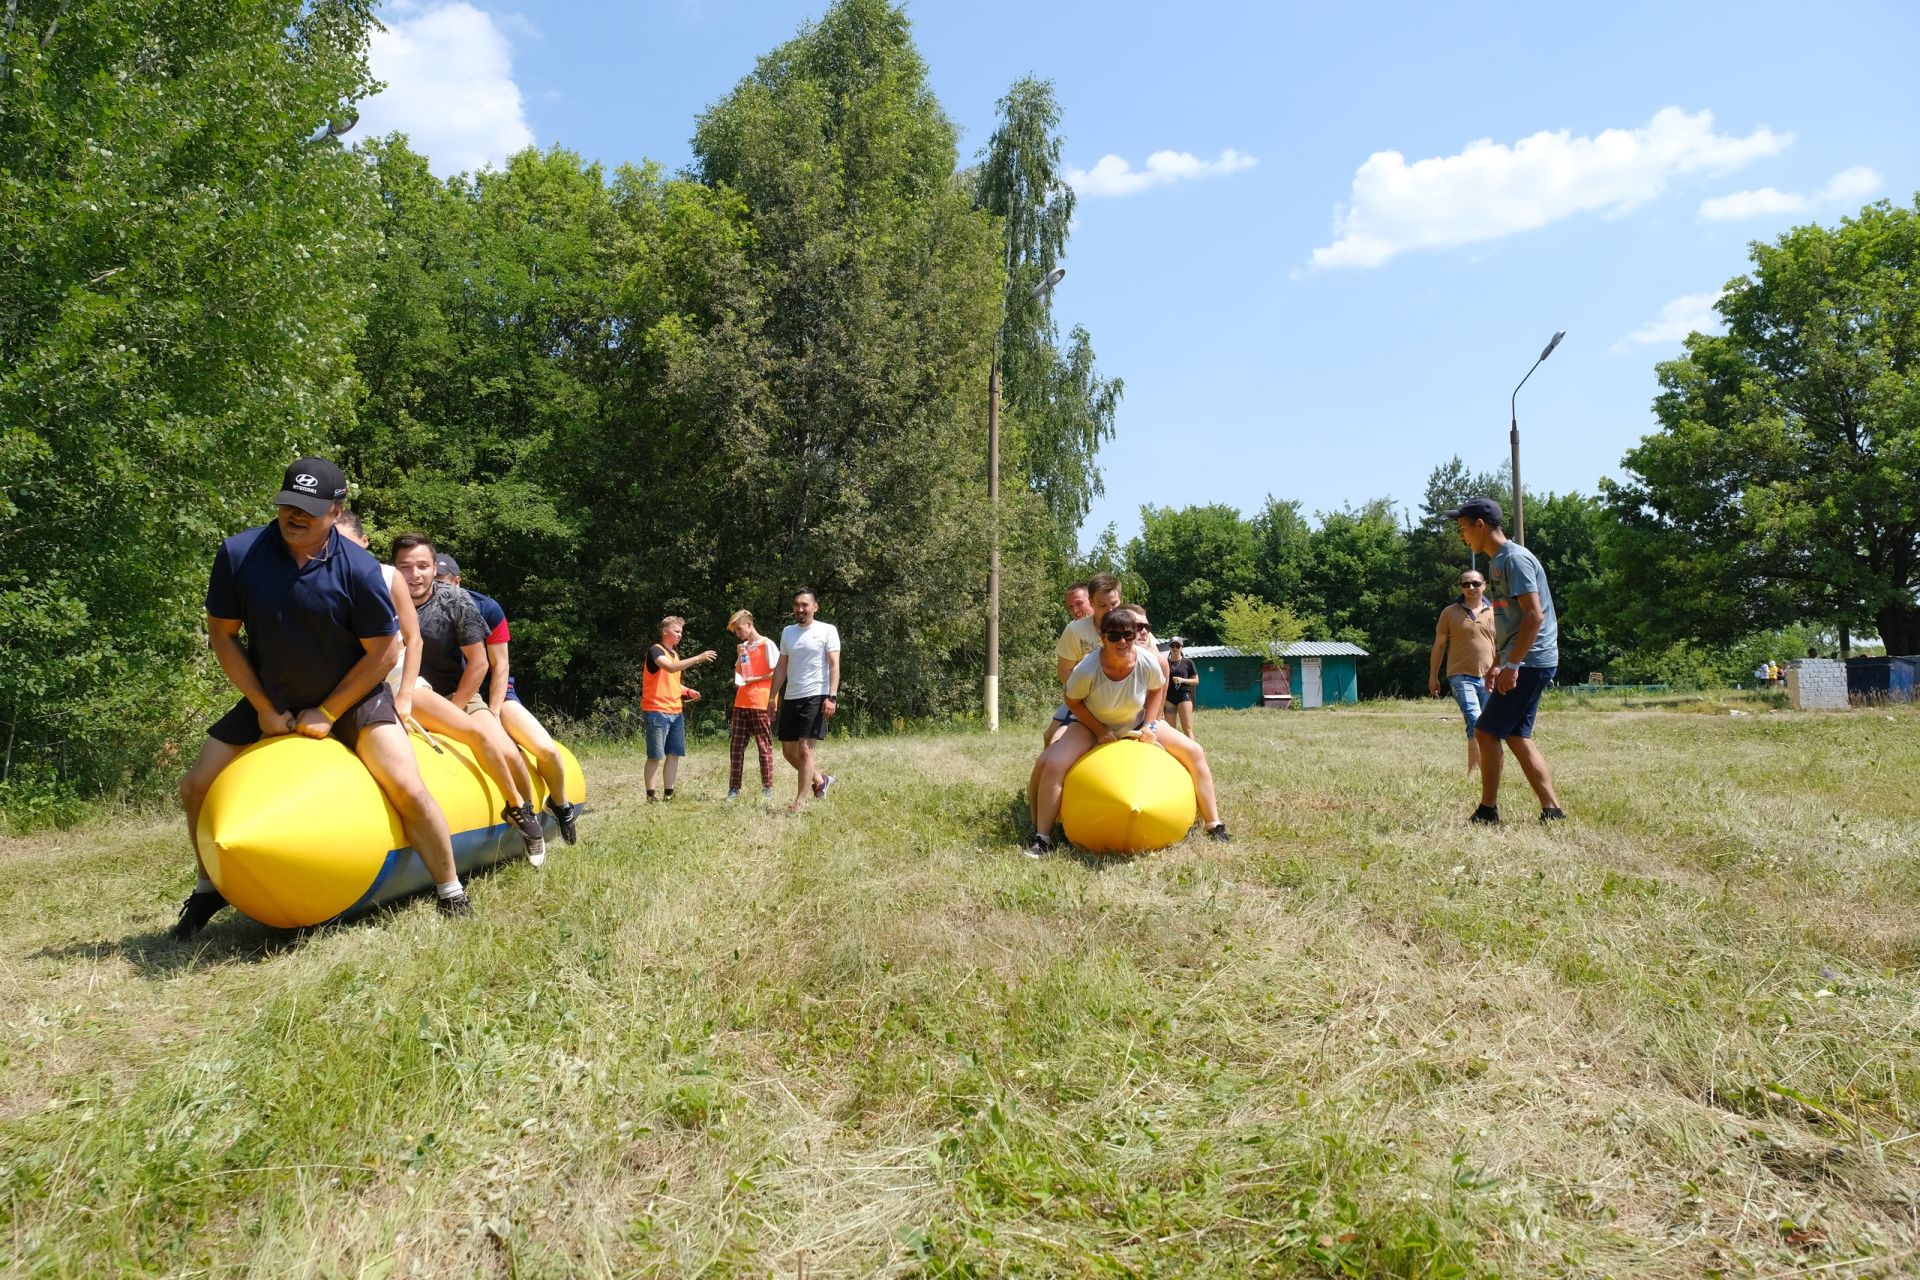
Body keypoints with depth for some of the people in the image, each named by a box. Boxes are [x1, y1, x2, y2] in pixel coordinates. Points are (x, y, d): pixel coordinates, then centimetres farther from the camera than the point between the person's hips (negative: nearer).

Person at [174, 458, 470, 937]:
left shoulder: (358, 569, -22)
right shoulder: (238, 554, -15)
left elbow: (383, 651, -14)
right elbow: (221, 634, -3)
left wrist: (328, 713, -13)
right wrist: (264, 708, -5)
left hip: (353, 697, -3)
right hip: (270, 700, 4)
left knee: (406, 789, -20)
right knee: (195, 790, 4)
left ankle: (452, 895, -2)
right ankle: (209, 890, 32)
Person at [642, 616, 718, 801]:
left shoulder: (675, 654, 19)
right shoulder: (655, 651, -8)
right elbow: (670, 667, -27)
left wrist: (688, 691, 10)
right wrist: (698, 658, -28)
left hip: (676, 712, 8)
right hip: (657, 712, -8)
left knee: (674, 754, 6)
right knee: (655, 756, -4)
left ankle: (669, 794, 11)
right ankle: (650, 796, 0)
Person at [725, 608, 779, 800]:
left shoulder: (767, 644, -6)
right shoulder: (743, 647, 16)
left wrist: (754, 679, -12)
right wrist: (739, 658, 3)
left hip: (761, 703, -7)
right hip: (741, 703, 7)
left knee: (764, 746, 0)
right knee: (735, 746, 3)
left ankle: (767, 788, 6)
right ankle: (734, 788, 6)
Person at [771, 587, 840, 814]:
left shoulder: (827, 630, -3)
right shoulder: (787, 632, 13)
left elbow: (834, 665, -9)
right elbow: (781, 667, 16)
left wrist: (832, 697, -18)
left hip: (816, 697, -6)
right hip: (790, 698, 6)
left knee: (805, 749, -10)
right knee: (788, 750, 8)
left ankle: (800, 801, -2)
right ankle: (820, 780, 29)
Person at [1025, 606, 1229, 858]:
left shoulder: (1148, 663, -26)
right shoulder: (1087, 670, -34)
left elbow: (1156, 689, -2)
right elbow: (1072, 701, -14)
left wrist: (1150, 725, -12)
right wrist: (1100, 731, -20)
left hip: (1136, 724, 3)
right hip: (1093, 725, -3)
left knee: (1194, 752, -7)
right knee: (1052, 764, -27)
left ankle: (1214, 826, 7)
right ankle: (1042, 838, -15)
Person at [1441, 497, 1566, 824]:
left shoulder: (1515, 558, -14)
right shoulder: (1497, 562, 16)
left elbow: (1534, 616, -21)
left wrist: (1511, 665, -22)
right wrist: (1497, 662, 22)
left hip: (1530, 662, -10)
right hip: (1521, 662, 10)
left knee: (1486, 731, -7)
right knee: (1517, 736, 10)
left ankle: (1487, 812, -1)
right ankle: (1552, 810, 12)